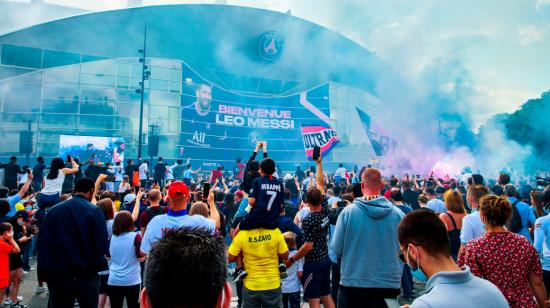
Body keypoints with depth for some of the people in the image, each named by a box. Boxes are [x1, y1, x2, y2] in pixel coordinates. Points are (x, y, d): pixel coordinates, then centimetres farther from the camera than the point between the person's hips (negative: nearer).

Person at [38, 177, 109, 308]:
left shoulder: (53, 210, 4)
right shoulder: (94, 211, -10)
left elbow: (42, 243, 6)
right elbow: (102, 246, -15)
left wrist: (44, 272, 13)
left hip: (57, 276, 4)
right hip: (86, 275, -4)